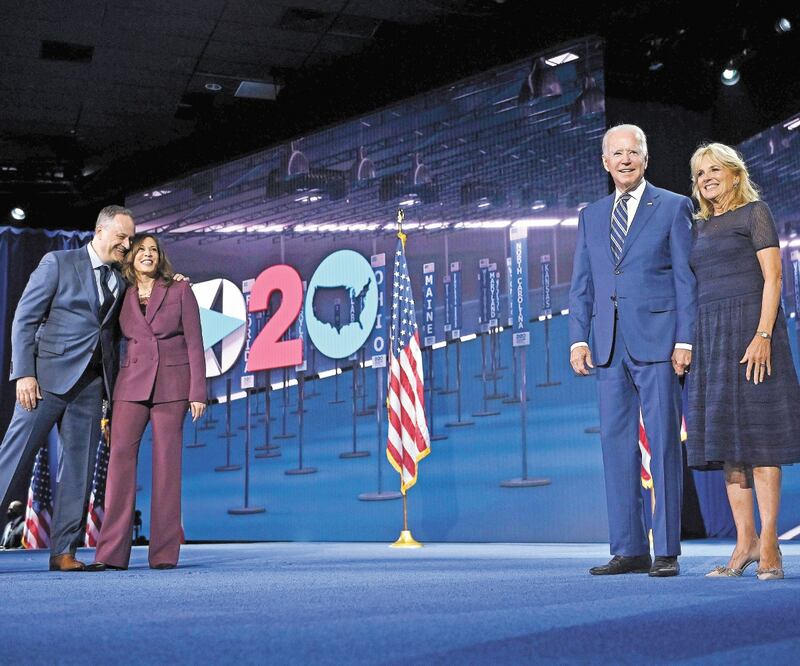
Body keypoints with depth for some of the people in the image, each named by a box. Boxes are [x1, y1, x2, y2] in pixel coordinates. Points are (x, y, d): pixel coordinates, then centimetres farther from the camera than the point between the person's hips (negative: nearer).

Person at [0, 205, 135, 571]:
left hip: (91, 383, 5)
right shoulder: (58, 262, 1)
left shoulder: (120, 282, 16)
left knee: (79, 465, 3)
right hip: (50, 376, -5)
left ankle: (63, 550, 9)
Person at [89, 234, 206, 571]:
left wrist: (198, 392, -6)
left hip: (171, 385, -2)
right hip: (131, 386, 2)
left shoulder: (180, 291, 5)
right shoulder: (121, 298, 12)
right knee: (120, 458, -9)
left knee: (167, 464, -3)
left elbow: (194, 344, 1)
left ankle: (164, 552, 2)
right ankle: (111, 552, -8)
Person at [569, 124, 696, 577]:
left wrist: (685, 339, -8)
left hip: (657, 342, -4)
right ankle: (629, 549, 11)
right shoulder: (592, 216, 18)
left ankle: (667, 552, 4)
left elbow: (686, 278, 0)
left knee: (664, 445, -2)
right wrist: (579, 337, 4)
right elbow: (582, 283, 15)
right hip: (610, 347, 5)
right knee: (616, 445, 4)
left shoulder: (673, 207, 5)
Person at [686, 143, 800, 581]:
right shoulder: (700, 226, 18)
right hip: (711, 333, 6)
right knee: (725, 435, 3)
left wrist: (763, 335, -18)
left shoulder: (754, 212, 1)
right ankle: (745, 542, 7)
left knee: (757, 431, -8)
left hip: (749, 327, -6)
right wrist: (688, 342, 8)